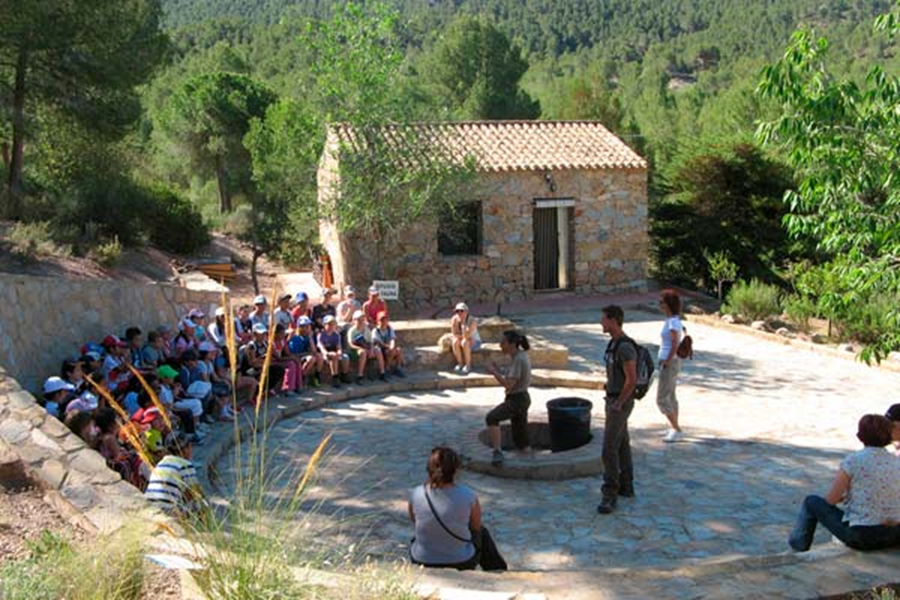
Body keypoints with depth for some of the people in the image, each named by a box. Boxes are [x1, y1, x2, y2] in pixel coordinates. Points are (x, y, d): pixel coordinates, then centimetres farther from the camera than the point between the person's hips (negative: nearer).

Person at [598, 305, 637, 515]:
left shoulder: (625, 347, -25)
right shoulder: (614, 343, 8)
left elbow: (632, 380, -26)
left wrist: (618, 403, -19)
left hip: (620, 403, -10)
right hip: (614, 399, 10)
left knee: (609, 447, -12)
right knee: (621, 443, 17)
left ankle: (609, 495, -8)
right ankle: (626, 486, 28)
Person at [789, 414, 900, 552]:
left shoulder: (853, 460, -14)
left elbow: (831, 500, -9)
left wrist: (843, 496, 14)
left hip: (862, 536, -5)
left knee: (811, 502, 17)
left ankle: (798, 546, 36)